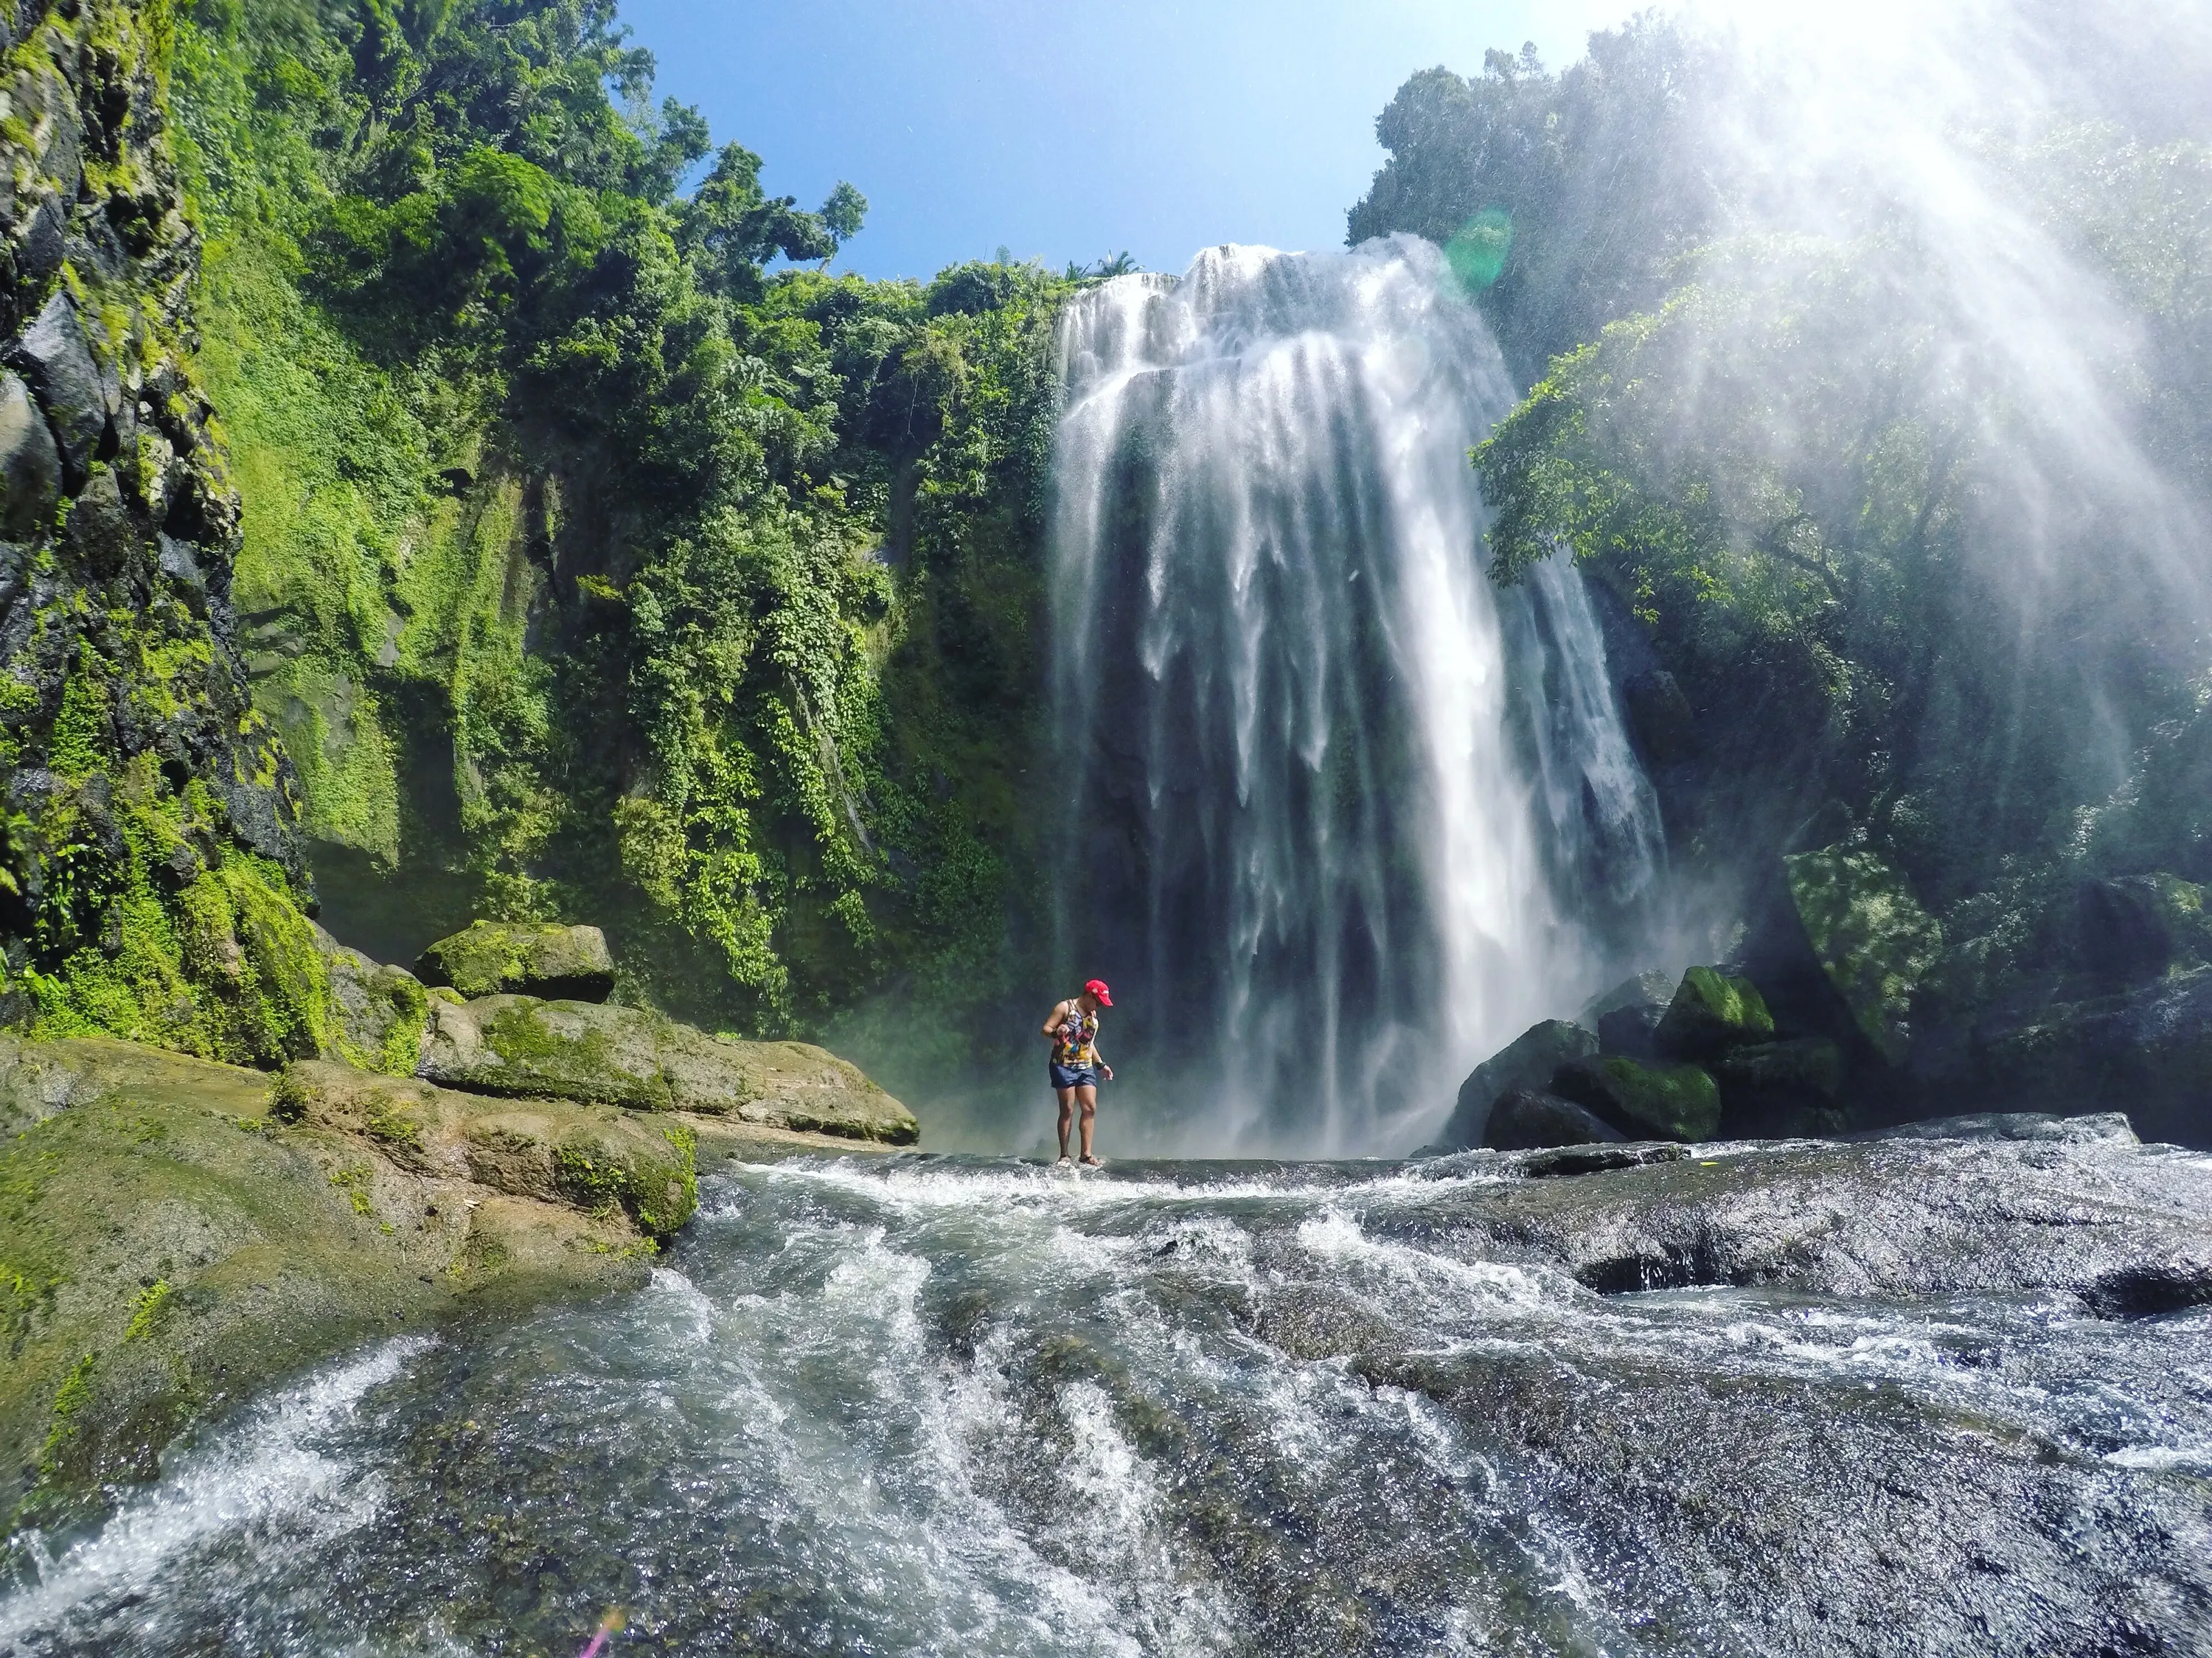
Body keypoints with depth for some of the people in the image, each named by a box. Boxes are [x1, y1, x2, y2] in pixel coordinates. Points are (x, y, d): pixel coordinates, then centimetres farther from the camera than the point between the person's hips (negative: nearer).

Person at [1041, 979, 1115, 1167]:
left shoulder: (1093, 1015, 16)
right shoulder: (1065, 1008, -5)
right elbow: (1046, 1029, -10)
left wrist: (1101, 1064, 20)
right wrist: (1056, 1032, -32)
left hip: (1086, 1067, 7)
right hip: (1063, 1066, -7)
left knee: (1090, 1108, -3)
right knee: (1068, 1110, -8)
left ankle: (1087, 1155, -1)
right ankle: (1064, 1156, -2)